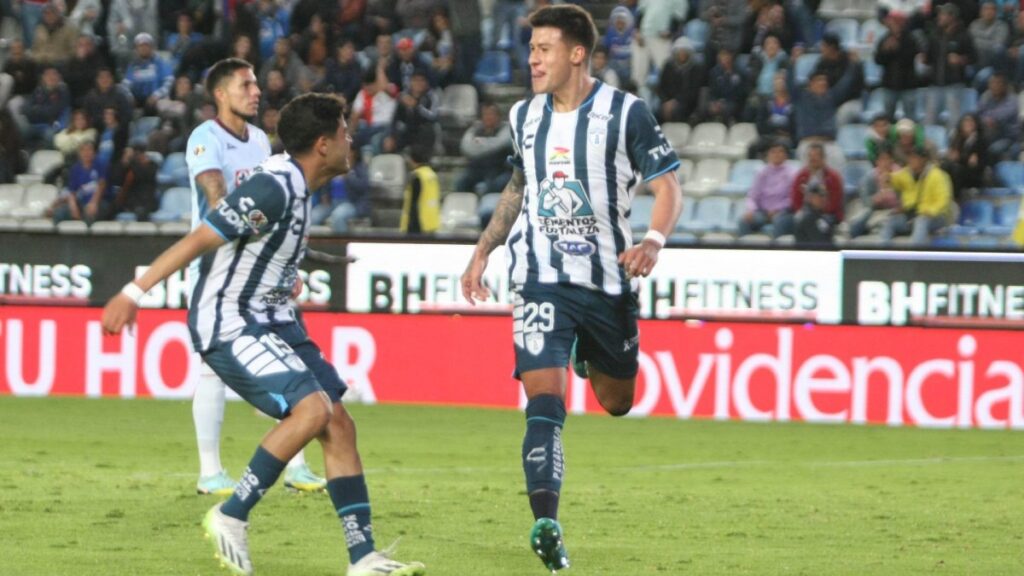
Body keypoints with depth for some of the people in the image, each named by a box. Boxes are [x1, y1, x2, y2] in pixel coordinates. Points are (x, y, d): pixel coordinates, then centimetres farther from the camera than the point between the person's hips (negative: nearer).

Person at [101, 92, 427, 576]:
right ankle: (231, 517, -10)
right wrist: (133, 294, -22)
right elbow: (199, 240, -22)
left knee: (338, 424, 3)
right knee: (312, 408, -23)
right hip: (229, 324, -10)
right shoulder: (272, 188, -21)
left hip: (270, 320, 10)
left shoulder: (296, 186, 8)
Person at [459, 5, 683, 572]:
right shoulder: (524, 117, 7)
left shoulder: (626, 113, -7)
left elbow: (668, 187, -7)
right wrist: (482, 253, 18)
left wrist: (654, 239, -25)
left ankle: (590, 359, 52)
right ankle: (545, 521, -25)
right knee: (544, 399, -17)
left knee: (616, 401, 16)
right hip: (541, 280, 1)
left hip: (608, 279, -1)